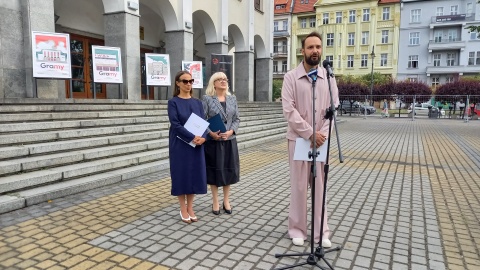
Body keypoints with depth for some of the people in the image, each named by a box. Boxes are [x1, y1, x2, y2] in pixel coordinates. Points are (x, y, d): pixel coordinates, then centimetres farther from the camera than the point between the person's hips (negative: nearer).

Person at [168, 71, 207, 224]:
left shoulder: (197, 103, 9)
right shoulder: (173, 102, -4)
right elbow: (175, 124, -14)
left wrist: (203, 137, -16)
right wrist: (192, 137, -23)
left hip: (197, 145, 4)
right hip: (180, 145, -4)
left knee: (195, 174, 7)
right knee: (181, 174, 3)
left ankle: (190, 208, 21)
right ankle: (183, 209, 17)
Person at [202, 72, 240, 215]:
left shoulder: (232, 98, 8)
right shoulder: (207, 99, -3)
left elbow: (237, 119, 7)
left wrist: (230, 131, -9)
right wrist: (211, 133, -19)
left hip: (229, 140, 4)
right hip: (213, 141, -3)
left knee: (229, 169, 9)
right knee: (214, 170, 5)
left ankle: (226, 200, 25)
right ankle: (215, 202, 20)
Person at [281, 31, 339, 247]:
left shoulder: (328, 77, 6)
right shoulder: (291, 77, -3)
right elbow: (289, 111, -11)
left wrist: (323, 134, -11)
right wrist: (310, 133, -15)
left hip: (321, 139, 3)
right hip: (298, 139, -2)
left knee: (320, 186, 8)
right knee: (299, 186, 4)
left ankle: (321, 232, 19)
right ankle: (297, 229, 18)